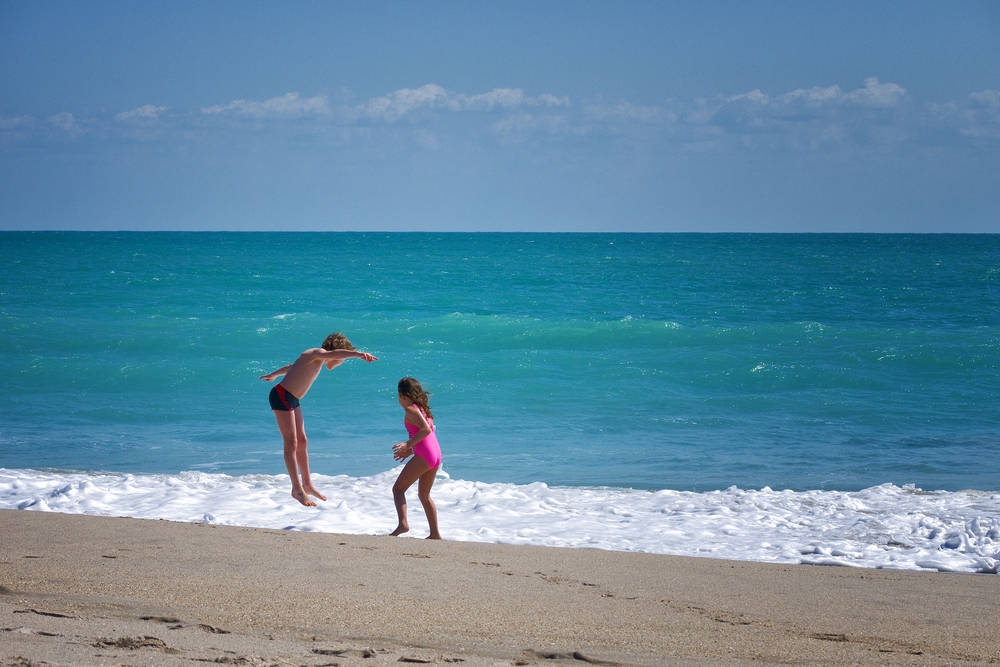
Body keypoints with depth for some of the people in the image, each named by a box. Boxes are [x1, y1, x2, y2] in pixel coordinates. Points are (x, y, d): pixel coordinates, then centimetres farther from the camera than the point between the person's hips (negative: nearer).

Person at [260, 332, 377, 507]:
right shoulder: (317, 353, -13)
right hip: (282, 396, -11)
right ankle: (297, 489, -7)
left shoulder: (317, 359, 17)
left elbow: (292, 366, 35)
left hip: (291, 400, 11)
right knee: (291, 443, -9)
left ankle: (307, 484, 22)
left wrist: (274, 374, 52)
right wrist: (358, 354, -52)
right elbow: (334, 353, -38)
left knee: (302, 442, 14)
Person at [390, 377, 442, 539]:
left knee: (398, 488, -5)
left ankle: (403, 523, -23)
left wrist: (408, 445, -19)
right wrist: (410, 450, 25)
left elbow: (426, 429, -20)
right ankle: (435, 533, 18)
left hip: (423, 456, -9)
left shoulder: (411, 409, -7)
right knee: (424, 495, 19)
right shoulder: (422, 408, 19)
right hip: (436, 455, 9)